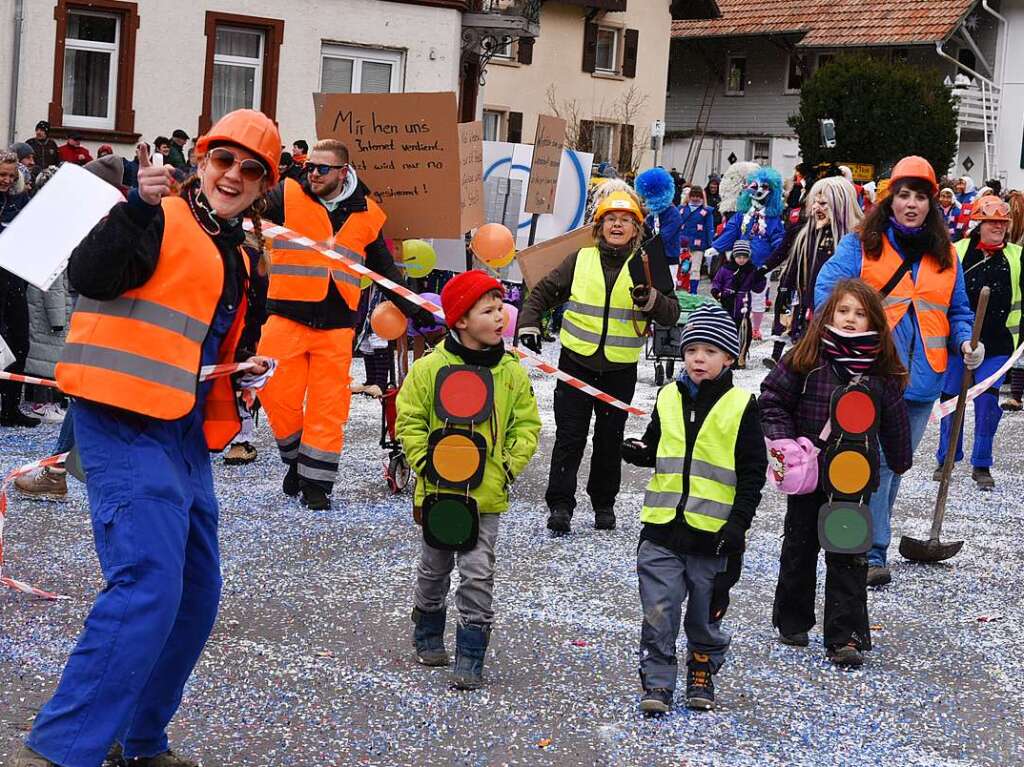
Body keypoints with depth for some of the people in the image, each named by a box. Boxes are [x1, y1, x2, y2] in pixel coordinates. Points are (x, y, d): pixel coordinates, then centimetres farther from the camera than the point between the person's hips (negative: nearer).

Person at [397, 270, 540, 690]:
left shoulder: (512, 371, -1)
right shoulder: (430, 367, -8)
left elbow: (526, 425, 6)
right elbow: (409, 421, -2)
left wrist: (510, 466, -6)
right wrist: (425, 463, -11)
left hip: (487, 494, 1)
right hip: (437, 490, 0)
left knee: (478, 574, -3)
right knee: (434, 569, 17)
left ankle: (471, 655, 4)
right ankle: (428, 636, 38)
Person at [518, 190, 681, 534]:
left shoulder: (645, 267, 1)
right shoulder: (580, 260, 2)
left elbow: (671, 314, -4)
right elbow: (543, 292, 9)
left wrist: (650, 300, -23)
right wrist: (529, 324, -4)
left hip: (620, 370, 0)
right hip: (576, 363, 0)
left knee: (610, 439, 10)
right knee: (569, 437, -3)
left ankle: (604, 503, 23)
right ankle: (560, 505, 1)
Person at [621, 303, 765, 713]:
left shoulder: (741, 405, -5)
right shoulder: (669, 397, 6)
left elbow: (753, 471, -4)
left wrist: (738, 521, -11)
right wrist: (639, 452, -3)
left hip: (714, 533, -2)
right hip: (663, 527, 3)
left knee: (706, 615, 11)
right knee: (658, 613, -1)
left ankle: (702, 677, 28)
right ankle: (656, 683, 8)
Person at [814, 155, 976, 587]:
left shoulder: (945, 257, 14)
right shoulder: (860, 245, 0)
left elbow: (958, 311, 20)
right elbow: (828, 290, -10)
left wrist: (966, 342, 0)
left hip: (921, 379, 5)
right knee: (876, 462, -10)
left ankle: (869, 540, 27)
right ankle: (872, 553, -4)